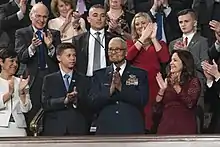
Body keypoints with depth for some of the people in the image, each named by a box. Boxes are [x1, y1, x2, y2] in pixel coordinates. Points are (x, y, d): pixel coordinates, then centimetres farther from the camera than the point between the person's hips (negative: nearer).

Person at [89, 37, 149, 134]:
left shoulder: (140, 74, 7)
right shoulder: (99, 75, 12)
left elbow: (143, 100, -6)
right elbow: (93, 103, 2)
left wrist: (121, 88, -15)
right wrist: (110, 90, -14)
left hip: (132, 130, -1)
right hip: (105, 130, 1)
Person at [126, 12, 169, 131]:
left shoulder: (159, 43, 16)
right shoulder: (131, 43, 15)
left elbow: (165, 59, -4)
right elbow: (128, 56, -7)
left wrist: (153, 38, -1)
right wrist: (143, 37, -5)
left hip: (154, 86, 0)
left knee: (153, 120, -5)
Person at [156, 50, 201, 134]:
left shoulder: (193, 81, -2)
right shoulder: (168, 81, 12)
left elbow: (190, 104, -18)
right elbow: (157, 104, 7)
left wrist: (177, 87, -23)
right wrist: (162, 89, -9)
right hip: (166, 124, 4)